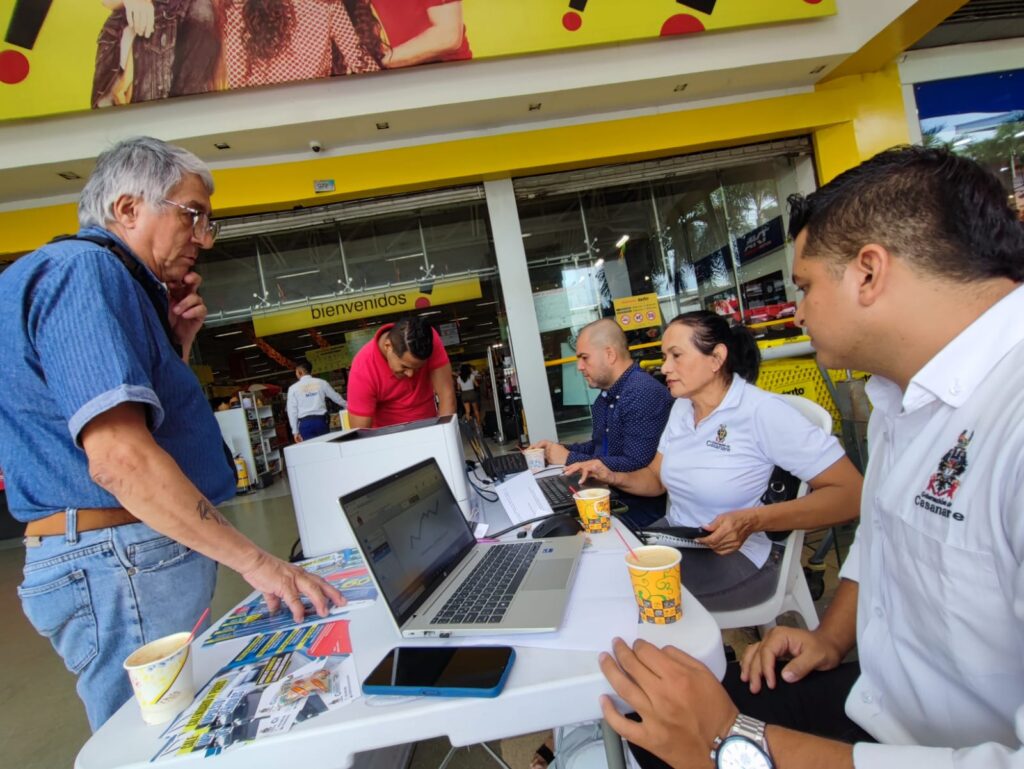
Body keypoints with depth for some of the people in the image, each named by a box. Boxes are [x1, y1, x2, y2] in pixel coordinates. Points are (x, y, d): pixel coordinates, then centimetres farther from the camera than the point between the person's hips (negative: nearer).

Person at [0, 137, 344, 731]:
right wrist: (254, 561, -25)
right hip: (121, 562, -10)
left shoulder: (114, 281, 17)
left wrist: (177, 345, 7)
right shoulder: (84, 270, -15)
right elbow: (119, 458, -27)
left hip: (145, 555, 10)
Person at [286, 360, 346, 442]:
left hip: (305, 423, -1)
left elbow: (292, 411, 2)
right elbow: (336, 397, 16)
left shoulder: (293, 388, 4)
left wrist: (295, 431, 5)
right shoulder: (321, 383, 6)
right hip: (321, 421, 1)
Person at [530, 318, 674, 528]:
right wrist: (560, 449, 6)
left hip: (638, 508, -8)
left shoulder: (644, 394, -19)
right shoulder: (606, 396, 12)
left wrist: (570, 459, -17)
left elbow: (636, 465, -26)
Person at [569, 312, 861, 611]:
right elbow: (656, 478, 12)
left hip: (736, 556, -6)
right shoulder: (682, 407, 4)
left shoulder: (762, 411, -20)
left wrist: (752, 521, -31)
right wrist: (614, 477, -9)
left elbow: (850, 494, -20)